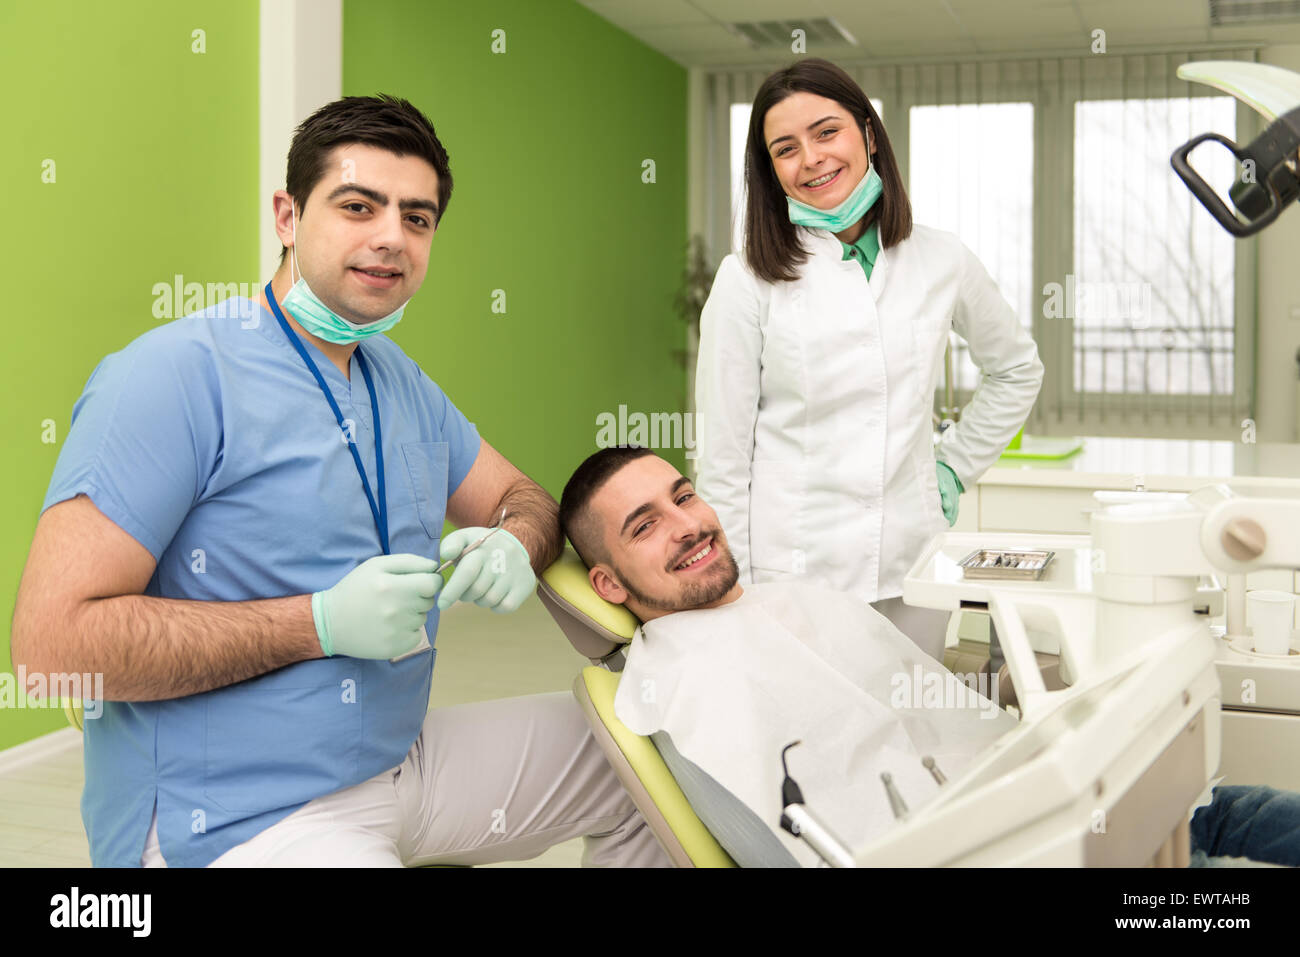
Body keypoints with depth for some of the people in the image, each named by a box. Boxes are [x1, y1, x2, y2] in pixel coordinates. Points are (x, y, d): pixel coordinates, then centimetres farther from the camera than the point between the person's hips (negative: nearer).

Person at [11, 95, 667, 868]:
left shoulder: (400, 381, 9)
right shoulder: (175, 376, -17)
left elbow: (522, 498, 18)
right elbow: (52, 637, -23)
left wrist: (514, 549, -8)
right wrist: (324, 623, -24)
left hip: (403, 756, 8)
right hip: (234, 821, -8)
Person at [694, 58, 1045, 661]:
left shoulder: (941, 263, 5)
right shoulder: (748, 281, -4)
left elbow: (1016, 370, 23)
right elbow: (723, 455, -4)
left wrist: (954, 467, 14)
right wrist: (732, 597, -6)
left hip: (911, 569, 3)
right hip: (792, 574, -3)